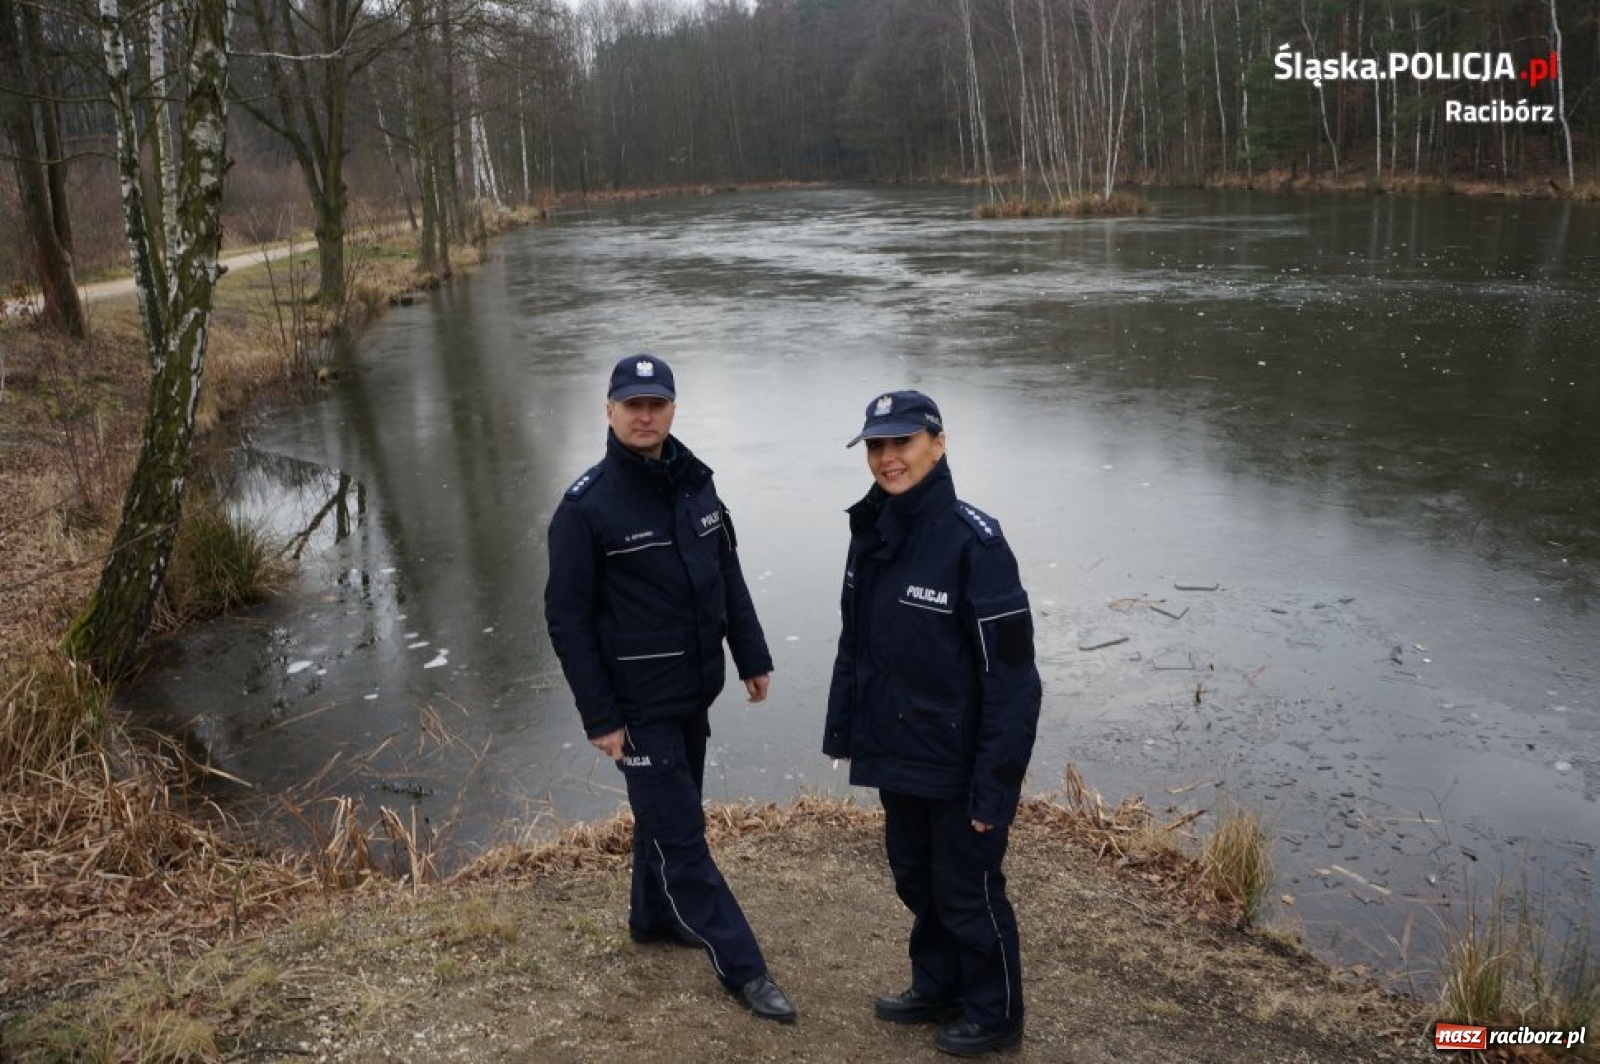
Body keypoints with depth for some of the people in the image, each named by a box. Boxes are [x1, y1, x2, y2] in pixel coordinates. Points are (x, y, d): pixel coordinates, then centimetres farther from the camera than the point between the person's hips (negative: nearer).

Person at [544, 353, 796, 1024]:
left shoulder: (695, 484, 2)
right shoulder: (586, 506, -16)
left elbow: (728, 577, 11)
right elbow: (567, 618, -15)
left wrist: (752, 658, 10)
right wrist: (599, 717, -15)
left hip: (694, 691, 7)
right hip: (638, 703, -6)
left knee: (666, 812, 22)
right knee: (680, 835, 1)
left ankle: (654, 916, 44)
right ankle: (742, 967, 12)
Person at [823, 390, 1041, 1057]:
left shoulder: (973, 540, -20)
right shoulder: (872, 531, 1)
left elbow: (1011, 678, -20)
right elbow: (855, 643, 11)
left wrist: (995, 786, -21)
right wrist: (842, 728, 11)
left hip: (956, 763, -6)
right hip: (897, 752, 7)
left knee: (967, 891, 11)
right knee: (915, 878, 22)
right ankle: (936, 989, 45)